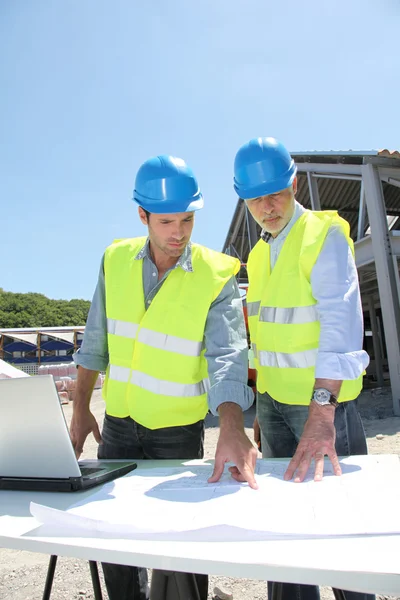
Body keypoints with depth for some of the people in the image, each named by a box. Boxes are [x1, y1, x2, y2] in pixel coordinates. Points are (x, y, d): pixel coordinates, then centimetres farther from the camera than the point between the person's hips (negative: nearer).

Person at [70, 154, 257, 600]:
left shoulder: (216, 277, -15)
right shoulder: (116, 261, -4)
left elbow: (227, 357, -24)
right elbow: (95, 342, 4)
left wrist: (232, 430, -39)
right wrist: (81, 408, 5)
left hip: (178, 430, -3)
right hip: (118, 422, 4)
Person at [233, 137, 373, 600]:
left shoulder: (323, 235, -12)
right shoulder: (259, 254, 10)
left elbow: (340, 320, -26)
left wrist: (321, 410, -36)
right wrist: (262, 406, 13)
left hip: (323, 403, -6)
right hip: (272, 401, 7)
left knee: (336, 504, 7)